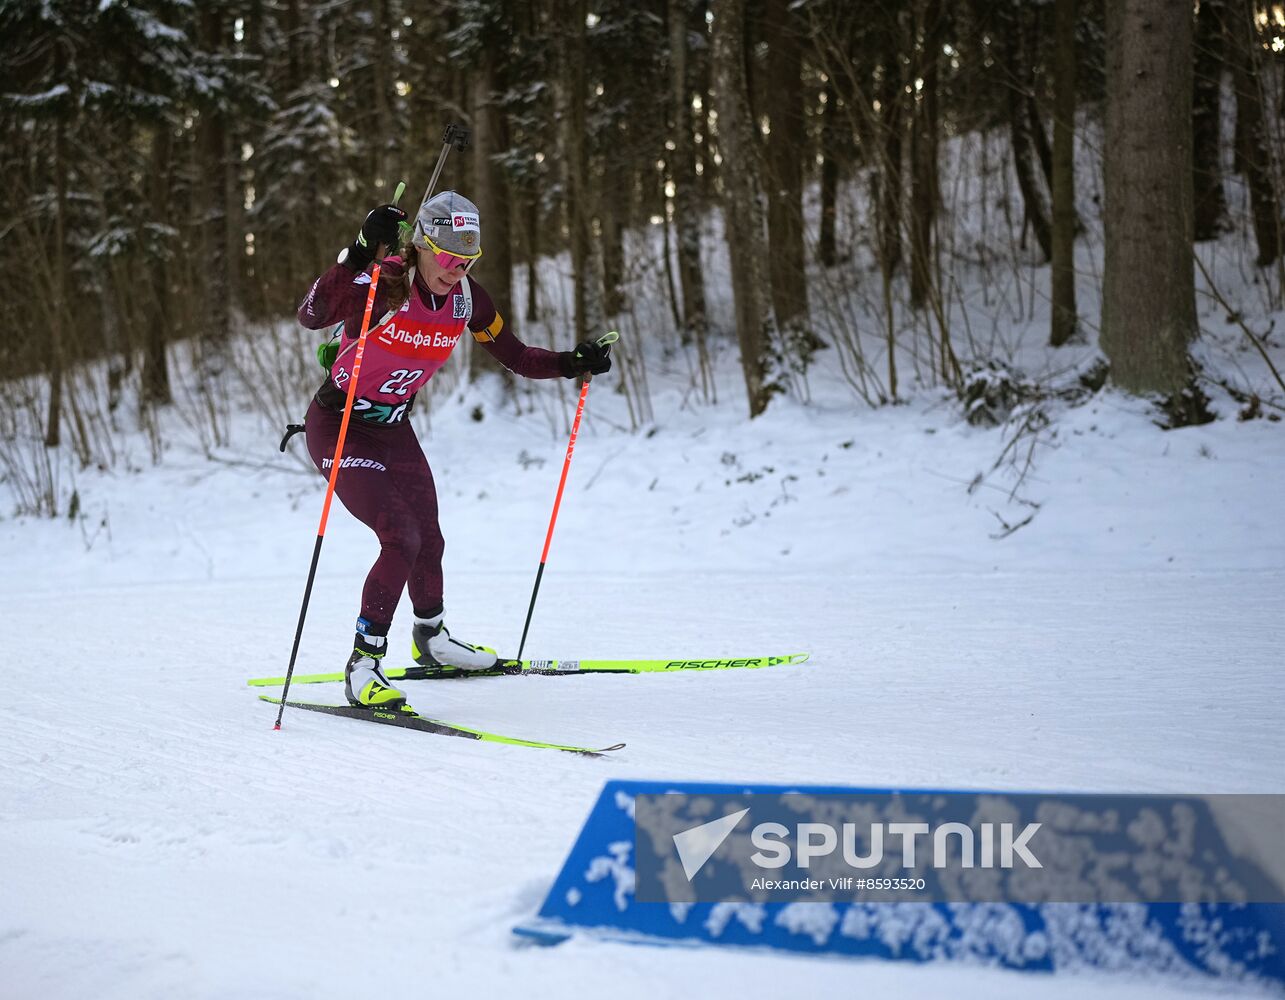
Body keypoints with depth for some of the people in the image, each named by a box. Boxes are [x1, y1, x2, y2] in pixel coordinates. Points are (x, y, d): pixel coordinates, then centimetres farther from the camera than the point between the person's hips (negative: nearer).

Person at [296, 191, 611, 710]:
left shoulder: (467, 298, -8)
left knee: (428, 541, 18)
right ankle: (363, 666, -10)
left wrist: (571, 364, -11)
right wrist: (359, 256, -54)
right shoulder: (383, 285, -27)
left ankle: (431, 639, 45)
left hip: (394, 429, 7)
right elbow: (311, 316, -44)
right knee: (401, 539, -20)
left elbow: (515, 356, 4)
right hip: (338, 427, -7)